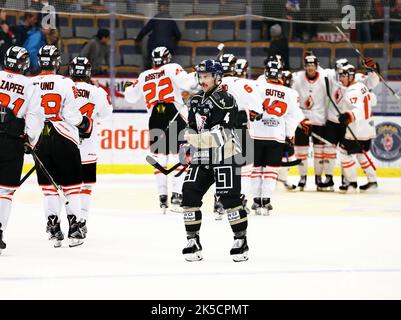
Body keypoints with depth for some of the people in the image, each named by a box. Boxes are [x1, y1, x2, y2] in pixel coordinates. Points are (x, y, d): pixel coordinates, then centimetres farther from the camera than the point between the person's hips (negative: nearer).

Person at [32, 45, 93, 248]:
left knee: (48, 185, 10)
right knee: (71, 184, 6)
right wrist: (86, 124, 9)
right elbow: (72, 115, -10)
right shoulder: (65, 83, -9)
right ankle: (74, 228, 3)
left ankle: (54, 229, 6)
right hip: (64, 139, -3)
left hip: (39, 140, 3)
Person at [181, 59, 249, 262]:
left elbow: (219, 136, -19)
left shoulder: (225, 101, -11)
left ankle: (241, 240, 3)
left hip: (224, 157, -7)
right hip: (202, 159, 7)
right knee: (190, 193, -5)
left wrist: (193, 138, -18)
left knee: (229, 198, -9)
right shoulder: (196, 101, 13)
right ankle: (193, 241, 2)